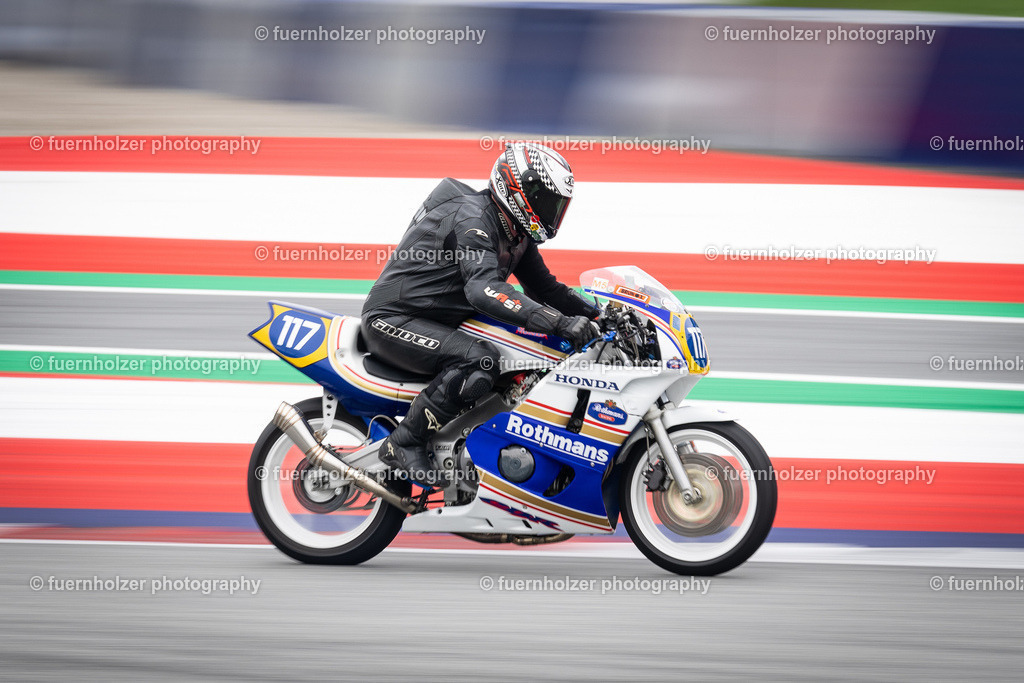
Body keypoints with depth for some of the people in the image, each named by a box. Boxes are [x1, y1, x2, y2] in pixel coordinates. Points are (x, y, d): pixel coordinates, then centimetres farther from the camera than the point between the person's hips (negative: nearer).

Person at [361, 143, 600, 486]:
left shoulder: (516, 233, 10)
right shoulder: (472, 217, -21)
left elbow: (545, 288, 19)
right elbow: (485, 290, -36)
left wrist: (601, 314, 3)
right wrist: (560, 323, -44)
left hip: (441, 322, 10)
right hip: (392, 319, -10)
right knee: (482, 358, -32)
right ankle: (403, 444, -25)